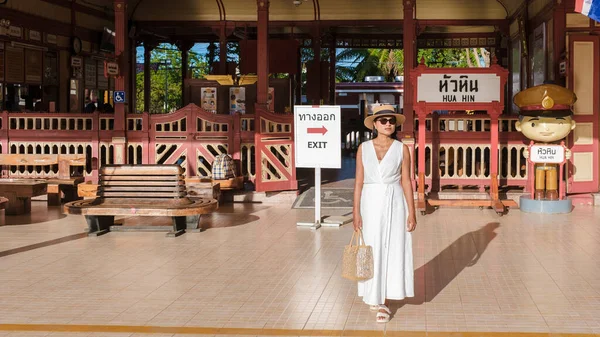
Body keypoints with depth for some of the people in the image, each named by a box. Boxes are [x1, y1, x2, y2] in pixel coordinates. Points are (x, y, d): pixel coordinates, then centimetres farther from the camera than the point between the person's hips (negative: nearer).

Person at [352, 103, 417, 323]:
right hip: (371, 203, 1)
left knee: (392, 251, -1)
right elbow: (359, 182, 2)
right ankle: (375, 295, 27)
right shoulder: (363, 149, 1)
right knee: (373, 252, 7)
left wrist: (412, 212, -4)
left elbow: (406, 182, 0)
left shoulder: (402, 149, -1)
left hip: (394, 203, -1)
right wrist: (356, 212, -3)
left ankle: (384, 303, 5)